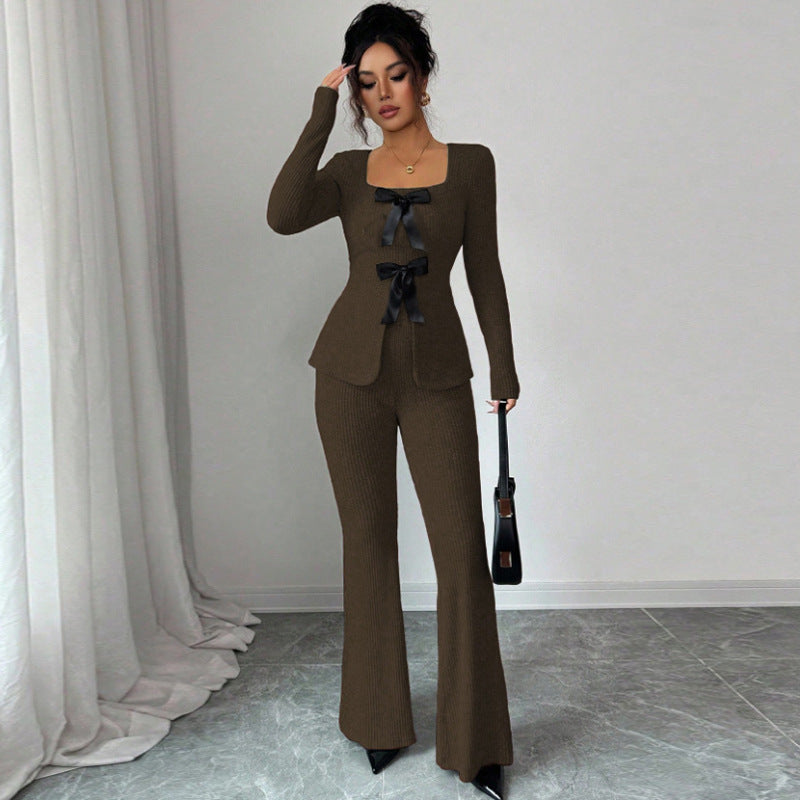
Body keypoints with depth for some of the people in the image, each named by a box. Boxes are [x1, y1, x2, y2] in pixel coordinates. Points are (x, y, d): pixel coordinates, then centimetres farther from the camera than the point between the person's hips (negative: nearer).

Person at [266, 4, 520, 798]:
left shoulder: (469, 164, 6)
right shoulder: (348, 171, 7)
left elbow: (483, 271, 7)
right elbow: (282, 216, -13)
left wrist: (503, 366, 6)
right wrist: (321, 110, -7)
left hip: (436, 375, -1)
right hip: (352, 372, 1)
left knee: (461, 547, -5)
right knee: (368, 539, 7)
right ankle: (379, 718, 24)